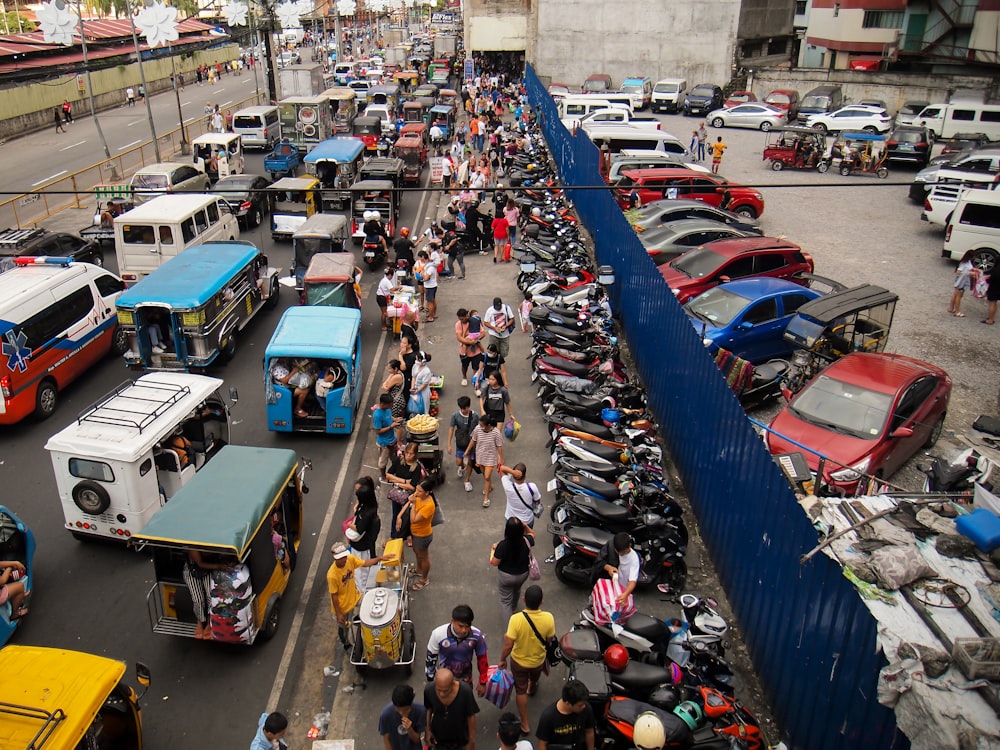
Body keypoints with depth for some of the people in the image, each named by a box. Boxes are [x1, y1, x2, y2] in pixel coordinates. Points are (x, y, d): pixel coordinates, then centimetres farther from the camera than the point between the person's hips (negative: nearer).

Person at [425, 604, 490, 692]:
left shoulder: (476, 635, -26)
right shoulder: (438, 634, -29)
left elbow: (482, 658, -9)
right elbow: (431, 657, -12)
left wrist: (482, 682, 0)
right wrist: (430, 680, 0)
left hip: (465, 680, 1)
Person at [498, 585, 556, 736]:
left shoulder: (516, 619, -36)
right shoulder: (548, 618, -29)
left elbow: (508, 645, -28)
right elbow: (549, 640, -11)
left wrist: (502, 659, -8)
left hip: (519, 661, -2)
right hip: (538, 660, 3)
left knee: (521, 691, 22)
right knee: (534, 678, 36)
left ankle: (525, 724, 33)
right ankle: (532, 689, 69)